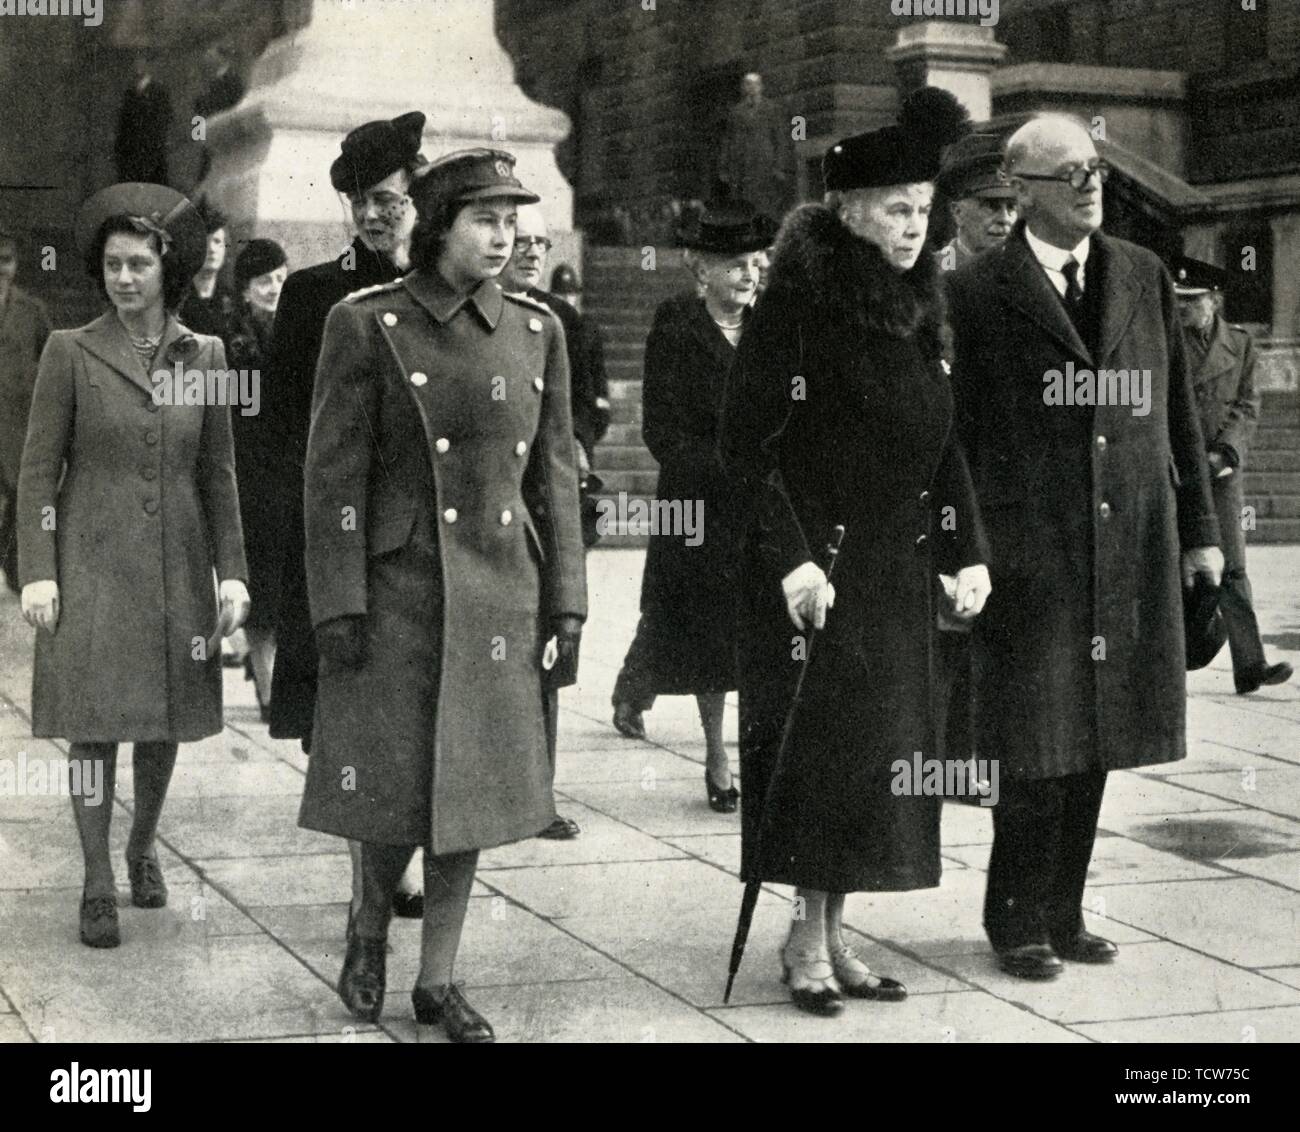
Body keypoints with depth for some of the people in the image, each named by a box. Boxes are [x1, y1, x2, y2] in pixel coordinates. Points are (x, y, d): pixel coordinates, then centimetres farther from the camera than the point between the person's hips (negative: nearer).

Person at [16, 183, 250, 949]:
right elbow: (38, 471, -2)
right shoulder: (71, 352, -2)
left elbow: (219, 475, 8)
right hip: (93, 567, -2)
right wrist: (37, 573, -8)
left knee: (166, 722, 10)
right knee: (95, 724, -4)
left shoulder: (204, 356, 5)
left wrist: (232, 573, 2)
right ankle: (98, 887, 6)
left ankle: (144, 849, 32)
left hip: (176, 569, 3)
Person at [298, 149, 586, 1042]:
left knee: (475, 785, 7)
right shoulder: (367, 325, -5)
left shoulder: (537, 330, 6)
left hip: (502, 591, 4)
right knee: (398, 785, 1)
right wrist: (340, 604, -11)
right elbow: (335, 474, -6)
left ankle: (439, 977, 19)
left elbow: (555, 475, 8)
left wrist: (565, 602, 5)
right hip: (399, 588, -4)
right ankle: (370, 929, 30)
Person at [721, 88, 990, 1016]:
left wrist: (967, 550, 5)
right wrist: (791, 557, -18)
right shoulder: (798, 306, -12)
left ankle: (833, 934, 20)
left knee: (884, 750, 9)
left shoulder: (919, 311, 9)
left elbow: (945, 443, 13)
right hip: (820, 564, -7)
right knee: (823, 740, -2)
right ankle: (809, 939, 11)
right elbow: (747, 442, -13)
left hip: (901, 571, 7)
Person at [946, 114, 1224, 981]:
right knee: (1037, 744, 0)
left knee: (1092, 740, 10)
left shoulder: (1146, 277, 11)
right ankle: (1019, 920, 15)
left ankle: (1062, 911, 22)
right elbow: (954, 430, -2)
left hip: (1131, 551, 4)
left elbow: (1179, 412, 13)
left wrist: (1200, 527, 11)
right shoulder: (977, 292, -3)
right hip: (1029, 552, -4)